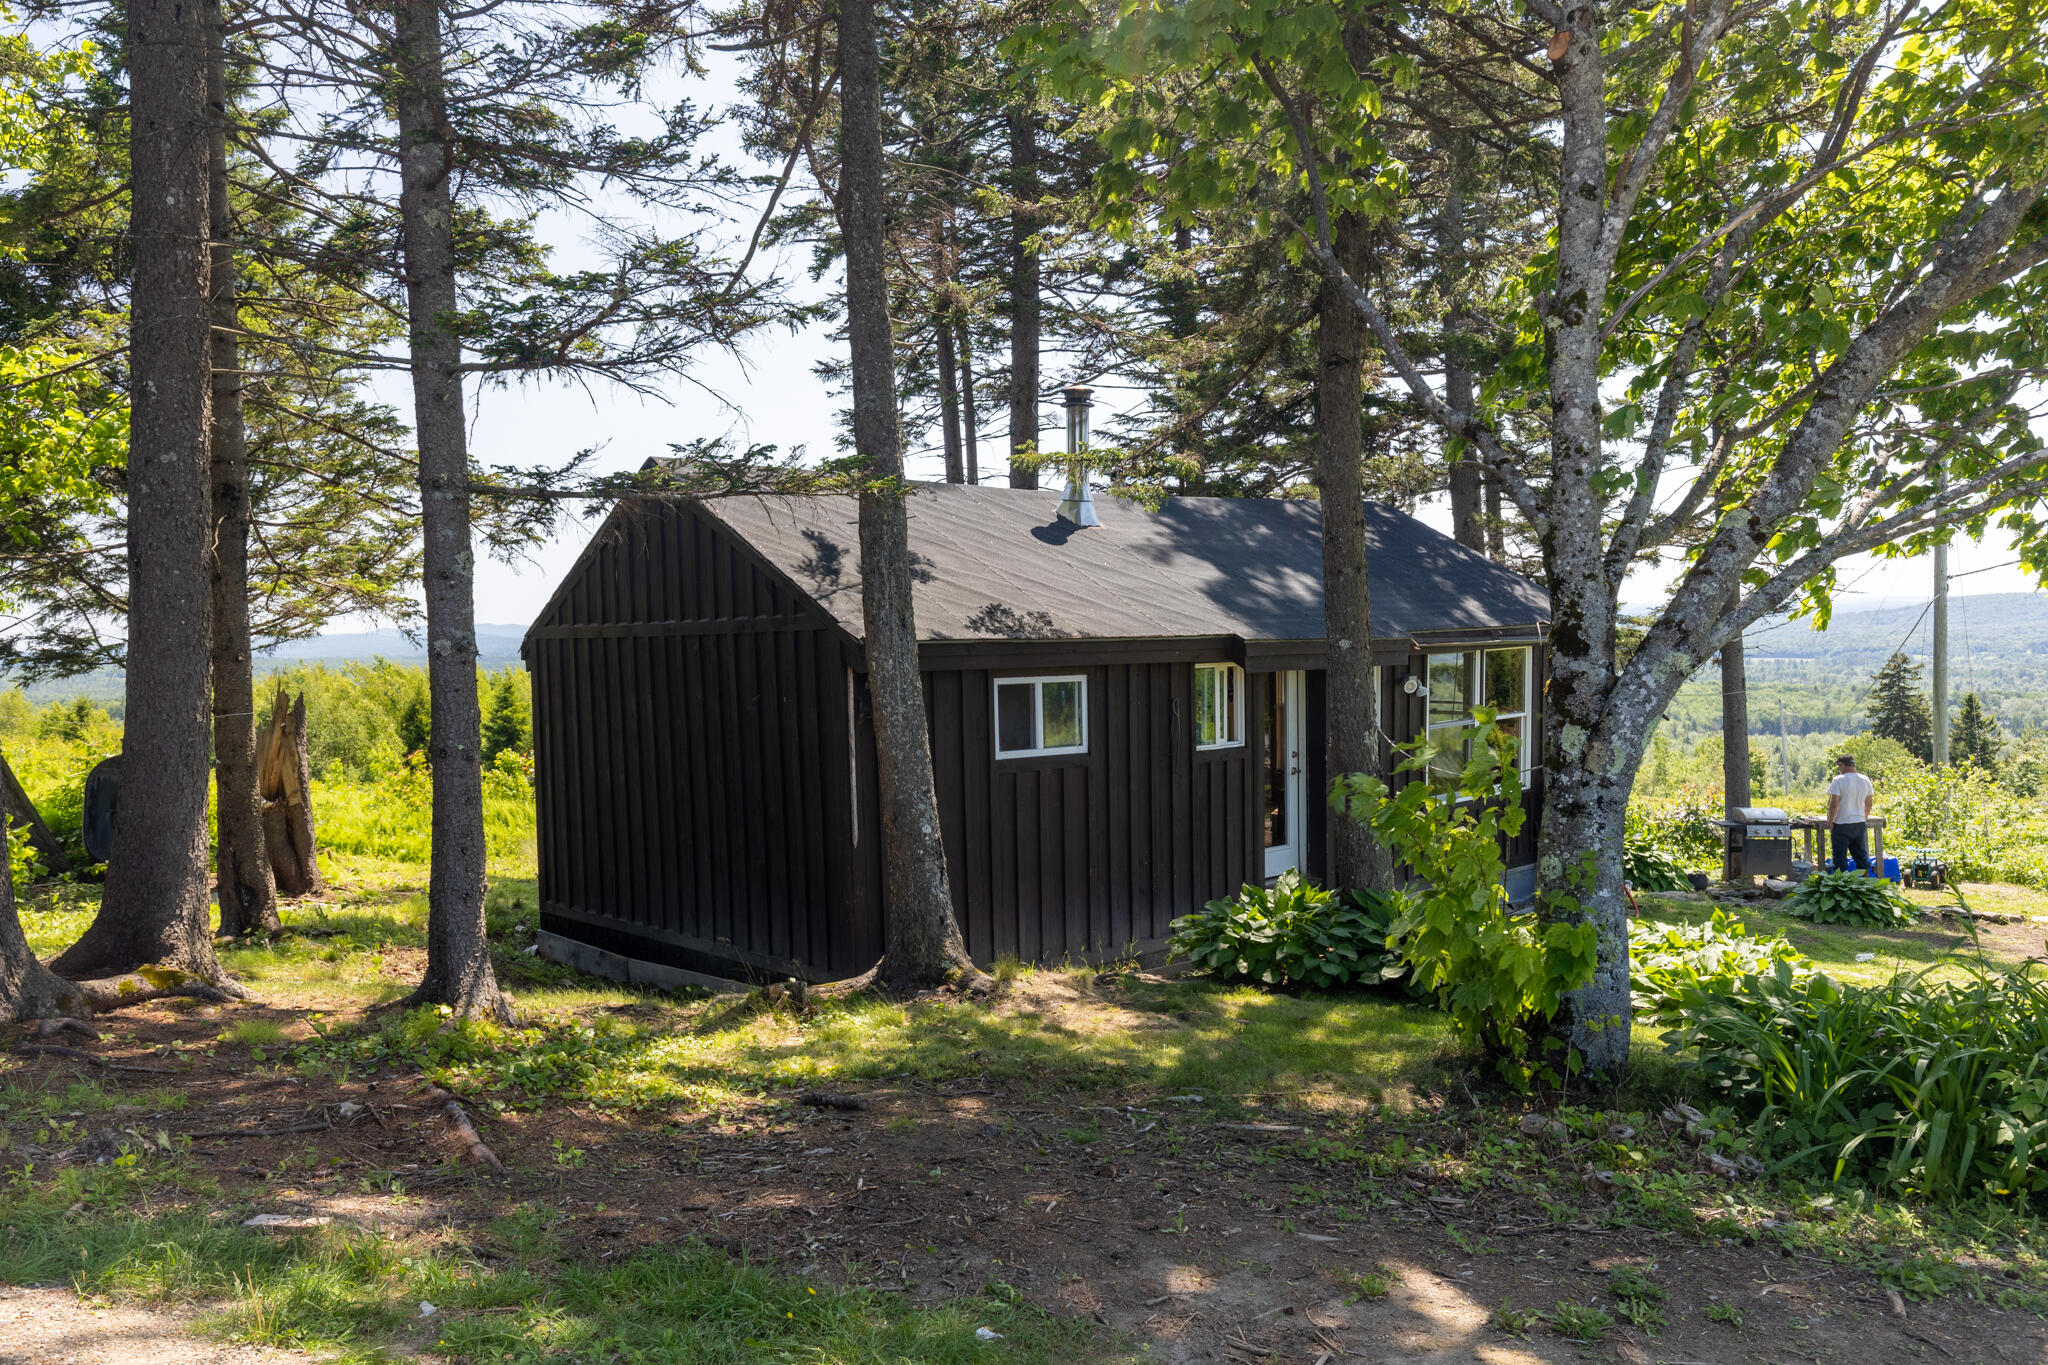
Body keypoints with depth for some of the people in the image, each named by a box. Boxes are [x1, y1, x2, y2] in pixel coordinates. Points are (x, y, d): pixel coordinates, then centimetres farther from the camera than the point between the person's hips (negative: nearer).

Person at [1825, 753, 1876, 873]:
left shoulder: (1839, 780, -14)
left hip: (1841, 824, -6)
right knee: (1861, 855, 14)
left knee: (1840, 856, 2)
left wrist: (1830, 821, -6)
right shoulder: (1865, 780, 4)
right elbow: (1869, 804, 12)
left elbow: (1834, 804, -17)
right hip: (1860, 823, 6)